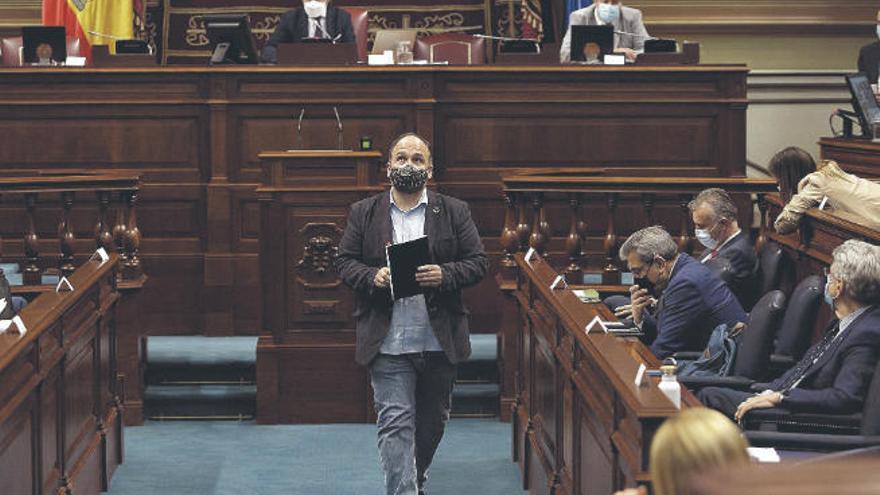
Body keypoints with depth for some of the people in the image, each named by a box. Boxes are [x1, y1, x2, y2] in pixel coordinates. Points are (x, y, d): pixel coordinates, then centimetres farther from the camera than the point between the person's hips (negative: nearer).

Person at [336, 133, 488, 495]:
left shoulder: (454, 212, 6)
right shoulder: (363, 213, 6)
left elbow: (478, 262, 2)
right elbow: (344, 262, 5)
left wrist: (444, 275, -17)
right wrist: (372, 277, -15)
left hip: (439, 340, 2)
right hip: (387, 341, -2)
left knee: (433, 421, 16)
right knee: (395, 422, -8)